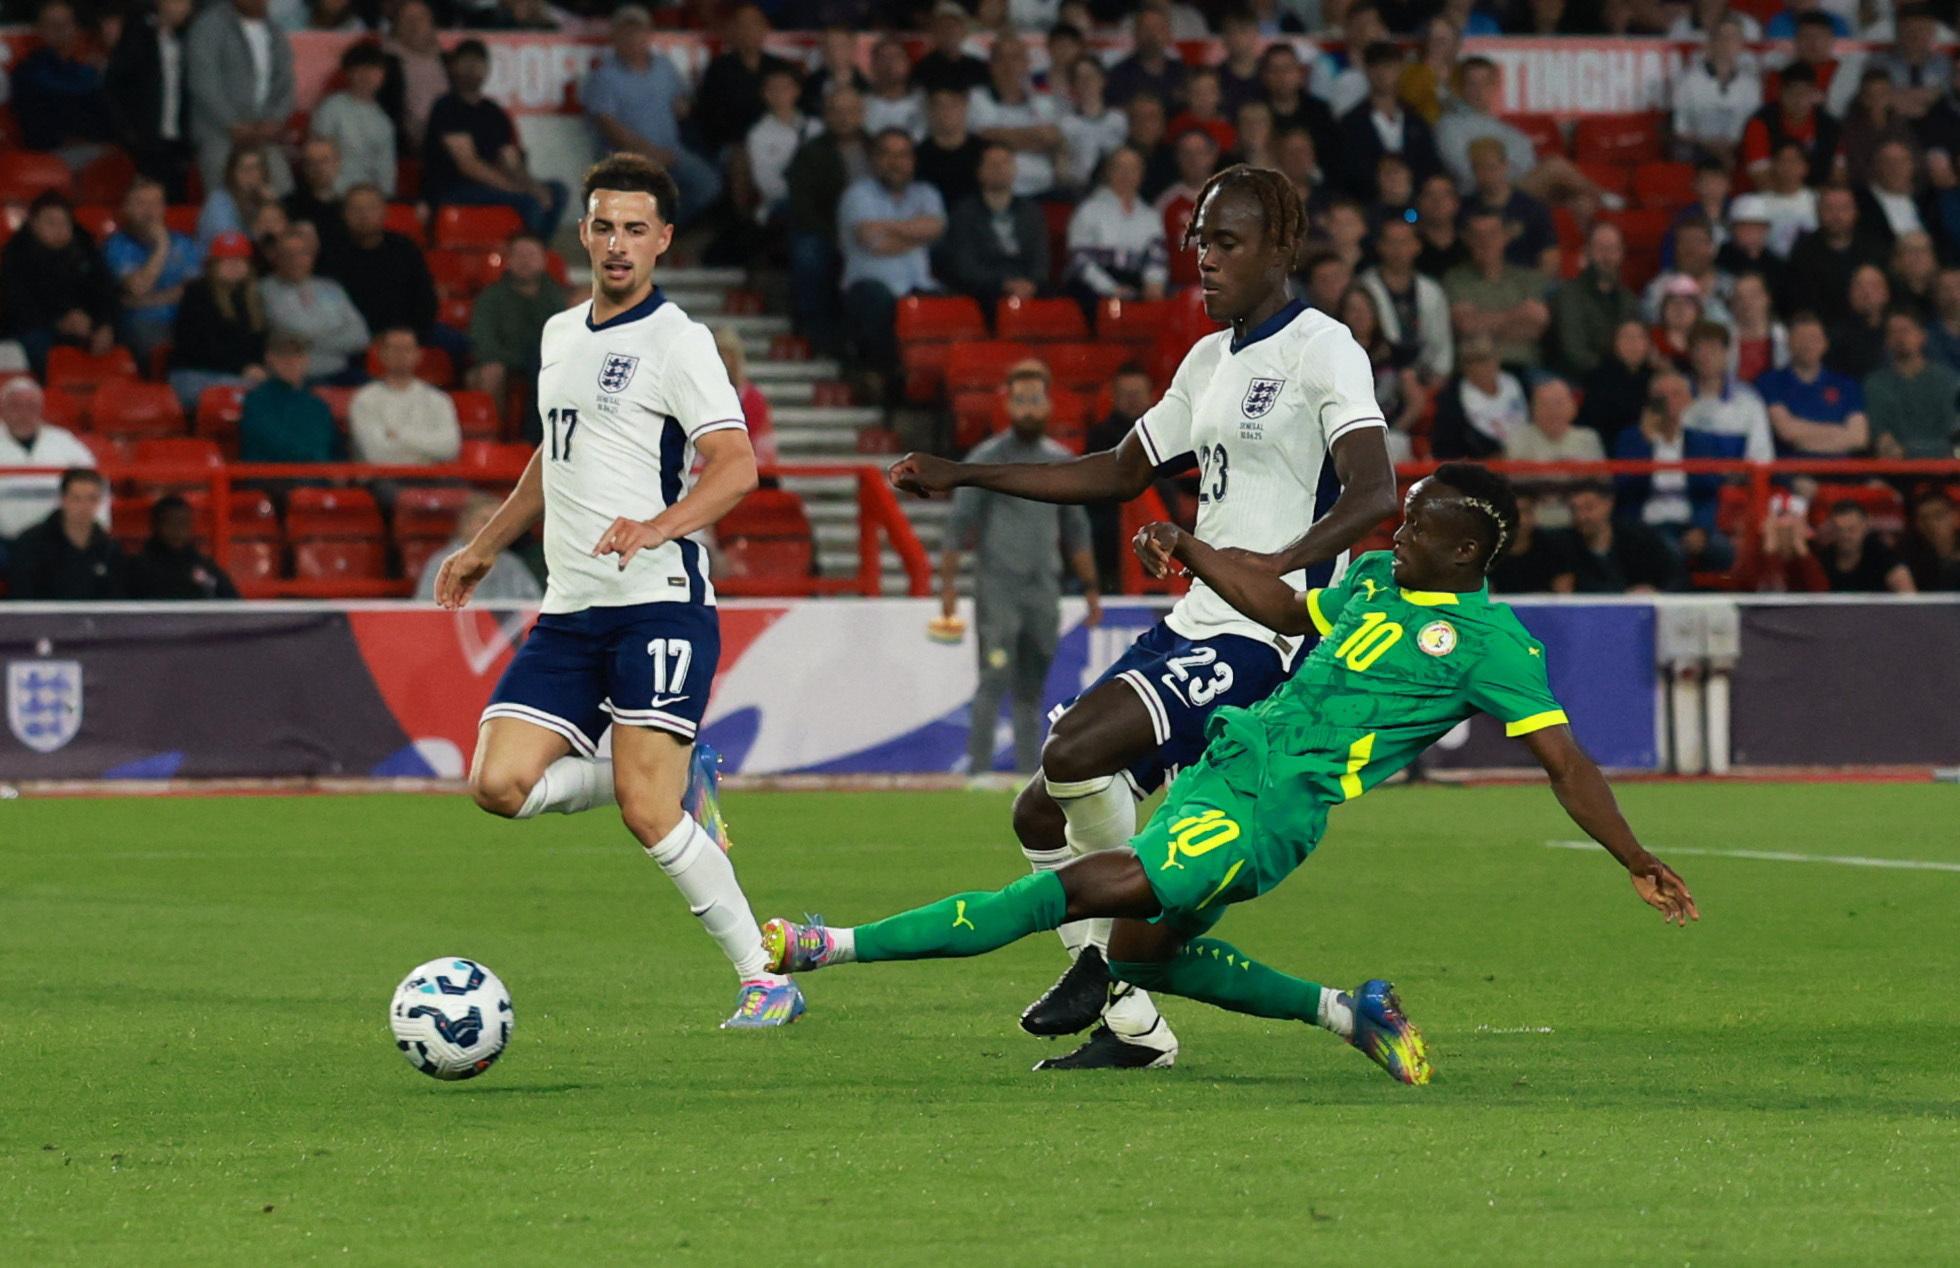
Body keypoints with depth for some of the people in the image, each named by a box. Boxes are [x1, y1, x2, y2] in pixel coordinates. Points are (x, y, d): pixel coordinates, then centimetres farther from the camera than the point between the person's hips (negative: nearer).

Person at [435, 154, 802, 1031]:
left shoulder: (675, 341, -6)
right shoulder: (562, 335, 17)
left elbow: (736, 466, -16)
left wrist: (658, 526, -31)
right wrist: (484, 548, 37)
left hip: (657, 604, -7)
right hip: (571, 611, 7)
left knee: (647, 814, -16)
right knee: (501, 785, -9)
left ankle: (764, 980, -3)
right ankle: (677, 783, 15)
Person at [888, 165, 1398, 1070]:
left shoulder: (1323, 350, -9)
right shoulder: (1210, 360, 18)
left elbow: (1375, 493, -23)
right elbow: (1121, 473, 29)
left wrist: (1276, 565, -40)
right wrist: (962, 476, 24)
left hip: (1268, 635, -9)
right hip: (1195, 624, 10)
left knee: (1074, 754, -25)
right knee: (1043, 815, 4)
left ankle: (1116, 950, -5)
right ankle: (1131, 1023, 10)